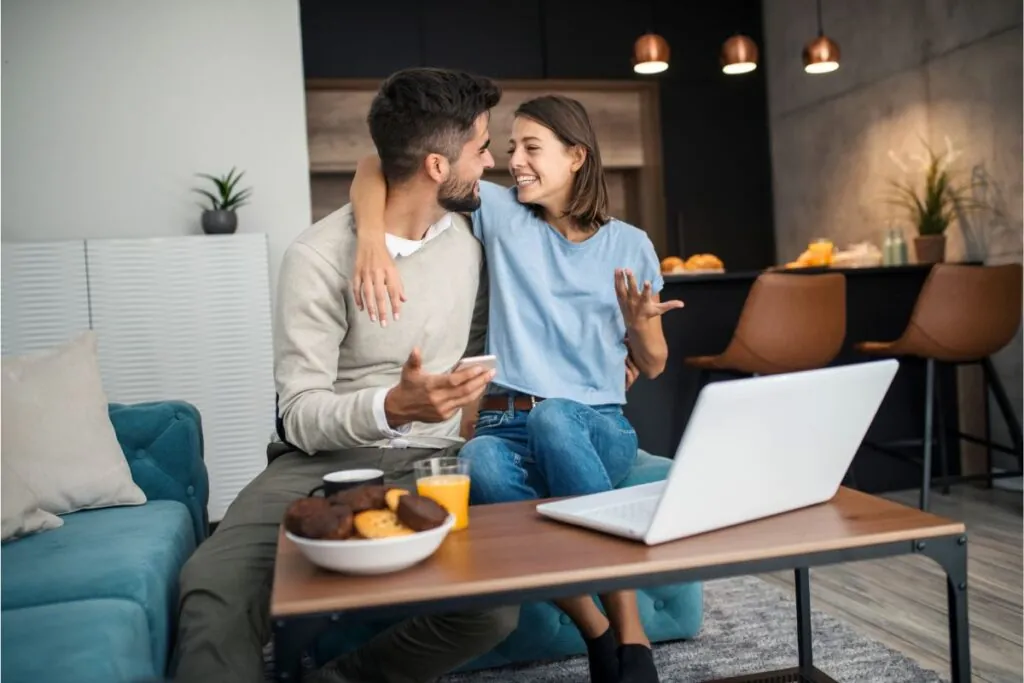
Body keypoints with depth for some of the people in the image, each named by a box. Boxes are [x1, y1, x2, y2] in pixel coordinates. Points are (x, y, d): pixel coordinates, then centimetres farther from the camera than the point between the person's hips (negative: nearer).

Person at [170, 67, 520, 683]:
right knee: (215, 586, -33)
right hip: (329, 457, -3)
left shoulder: (470, 236, 8)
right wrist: (391, 406, -31)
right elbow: (301, 418, -13)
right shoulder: (321, 256, -9)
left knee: (496, 609, -26)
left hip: (432, 463, 4)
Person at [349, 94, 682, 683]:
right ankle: (598, 631, -25)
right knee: (479, 464, -37)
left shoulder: (631, 245, 7)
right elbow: (377, 166, -4)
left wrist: (638, 322, -10)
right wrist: (372, 240, -24)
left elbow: (653, 365, 13)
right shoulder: (500, 214, 3)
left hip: (598, 430, 0)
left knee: (552, 417, -37)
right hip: (507, 426, 0)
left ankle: (630, 632, -30)